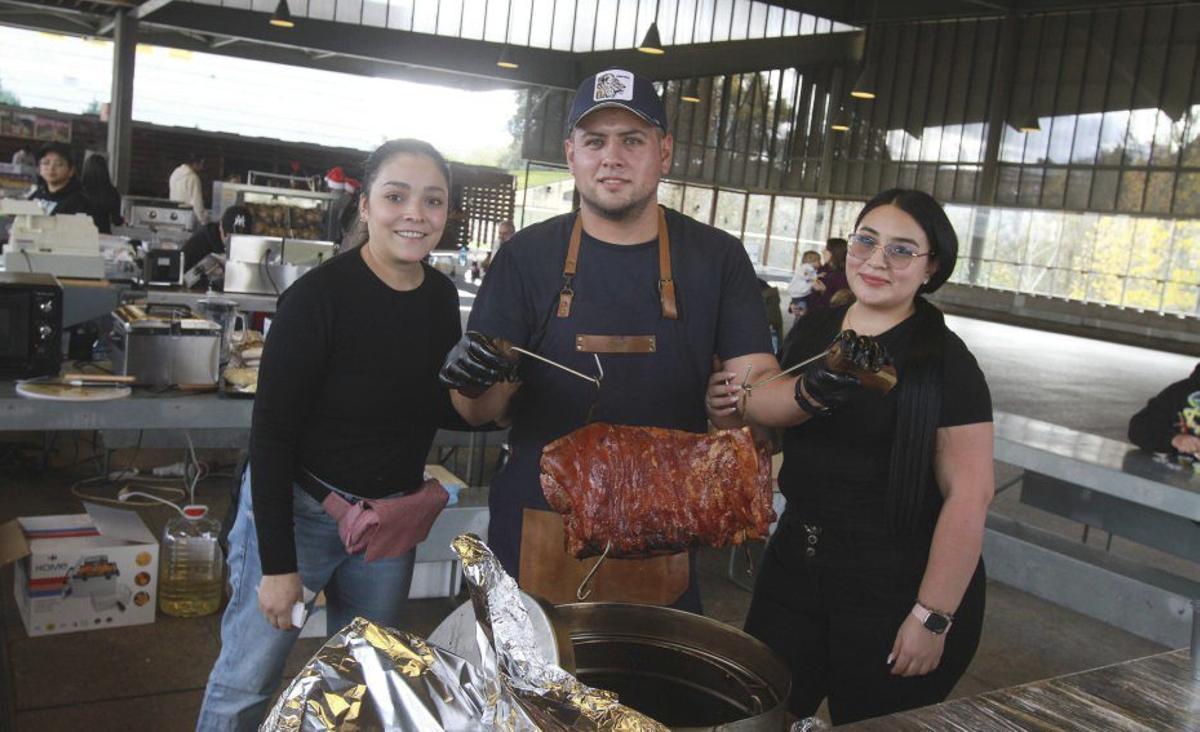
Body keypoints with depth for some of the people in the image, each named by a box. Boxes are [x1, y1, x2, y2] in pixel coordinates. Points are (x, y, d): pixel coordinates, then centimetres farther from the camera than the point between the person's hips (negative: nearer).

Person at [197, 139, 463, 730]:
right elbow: (271, 432, -17)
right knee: (247, 681, 4)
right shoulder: (319, 296, -19)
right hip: (300, 507, -5)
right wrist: (277, 563, -17)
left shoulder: (441, 297, -2)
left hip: (391, 516, 6)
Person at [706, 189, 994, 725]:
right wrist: (734, 403, -5)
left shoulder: (945, 363, -13)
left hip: (893, 590, -5)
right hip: (796, 563, 6)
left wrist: (932, 618, -18)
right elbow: (773, 408, 18)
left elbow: (969, 495, -16)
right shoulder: (813, 330, 4)